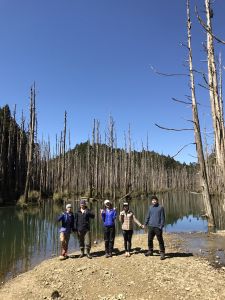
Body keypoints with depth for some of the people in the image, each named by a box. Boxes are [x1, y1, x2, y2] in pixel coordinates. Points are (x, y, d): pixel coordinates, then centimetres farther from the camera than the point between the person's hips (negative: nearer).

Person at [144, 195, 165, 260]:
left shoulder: (161, 207, -6)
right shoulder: (150, 207, 9)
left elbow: (162, 218, -8)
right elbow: (148, 216, 16)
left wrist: (161, 226, -14)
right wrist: (146, 224, 14)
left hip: (158, 227, -6)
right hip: (151, 226, 6)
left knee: (160, 240, 0)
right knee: (150, 239, 14)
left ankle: (162, 253, 11)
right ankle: (150, 251, 30)